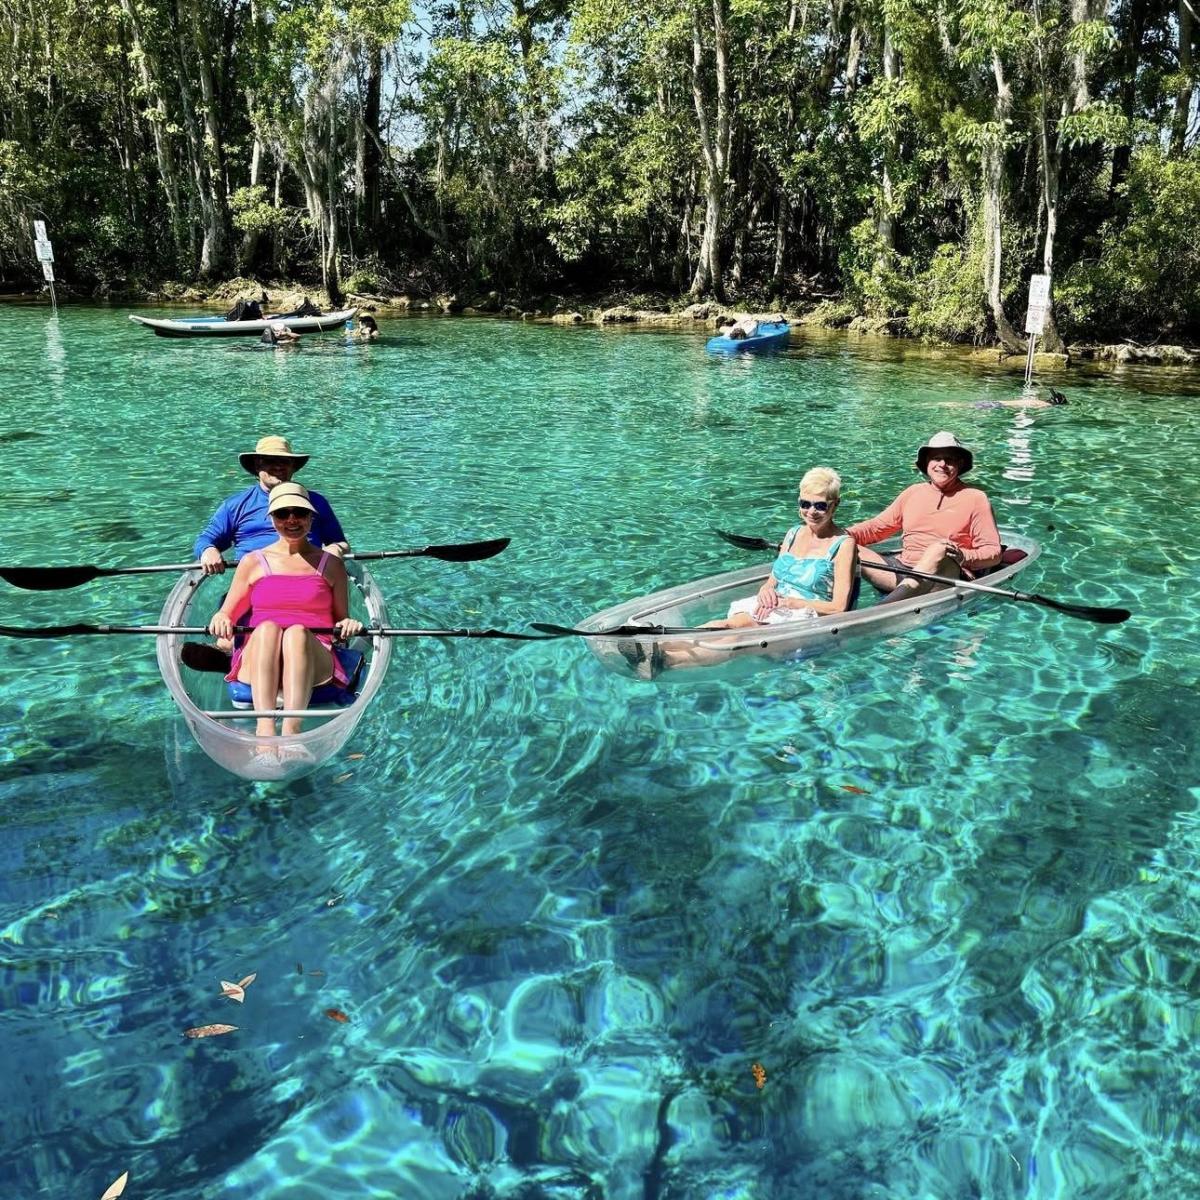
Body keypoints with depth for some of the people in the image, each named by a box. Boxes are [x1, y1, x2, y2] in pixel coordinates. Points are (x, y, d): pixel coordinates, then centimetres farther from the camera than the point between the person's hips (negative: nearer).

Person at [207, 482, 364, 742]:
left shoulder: (331, 565, 16)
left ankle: (291, 732, -54)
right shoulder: (253, 562, 16)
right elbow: (226, 615, 18)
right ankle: (264, 728, -53)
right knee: (267, 628, -34)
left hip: (315, 663, 0)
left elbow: (341, 621, 17)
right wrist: (221, 620, -6)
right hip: (256, 663, 1)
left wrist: (348, 625, -7)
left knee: (297, 632, -35)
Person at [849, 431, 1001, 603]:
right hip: (902, 568, 5)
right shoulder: (913, 492, 18)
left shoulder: (975, 498, 6)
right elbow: (877, 527, 18)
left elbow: (994, 553, 1)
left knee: (939, 549, -38)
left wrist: (963, 557, -19)